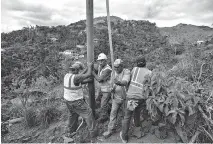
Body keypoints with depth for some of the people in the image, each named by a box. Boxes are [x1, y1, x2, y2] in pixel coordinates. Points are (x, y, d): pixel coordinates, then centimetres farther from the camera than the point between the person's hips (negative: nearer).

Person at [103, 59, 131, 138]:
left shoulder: (126, 72, -17)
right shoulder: (113, 73, 0)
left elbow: (125, 82, -36)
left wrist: (119, 82, -55)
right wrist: (112, 88, -7)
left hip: (125, 96, -3)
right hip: (116, 96, 4)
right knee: (113, 113, 4)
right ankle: (110, 130, 16)